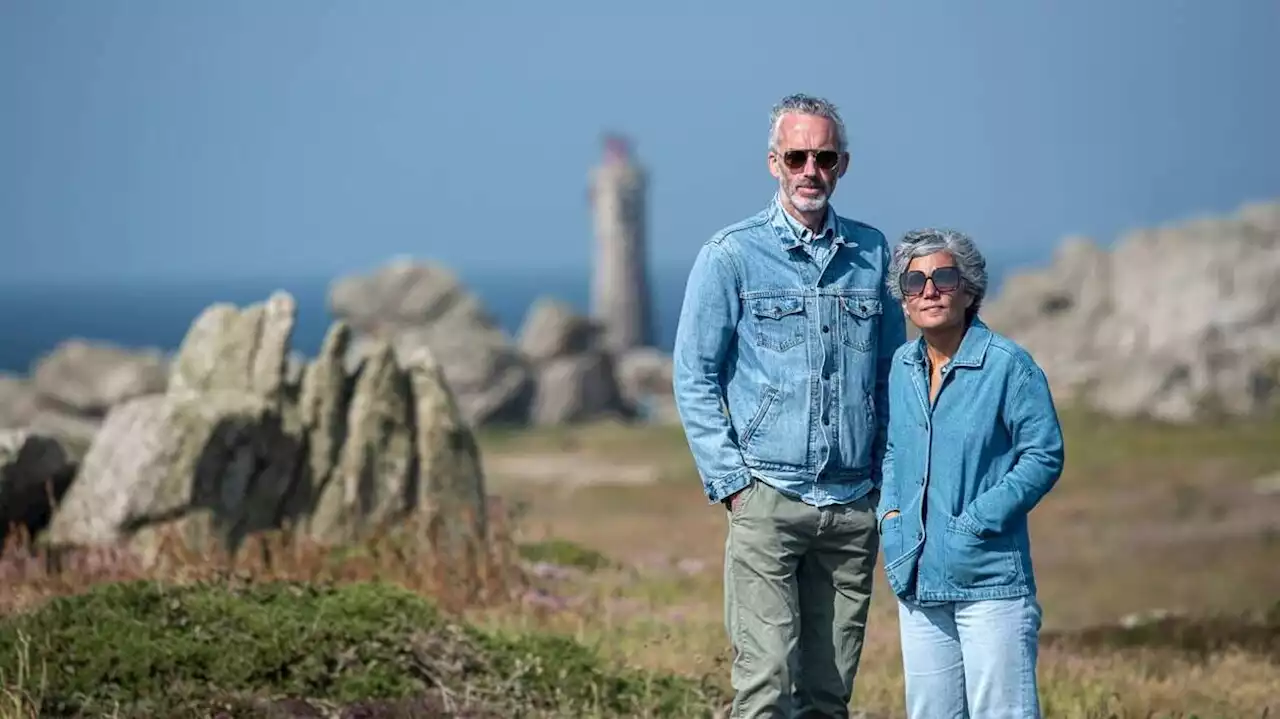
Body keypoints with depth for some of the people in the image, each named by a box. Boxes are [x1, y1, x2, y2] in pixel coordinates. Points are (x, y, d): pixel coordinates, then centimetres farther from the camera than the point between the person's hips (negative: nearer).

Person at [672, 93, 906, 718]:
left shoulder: (871, 253, 11)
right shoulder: (731, 255, 0)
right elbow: (693, 377, 0)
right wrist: (730, 480, -7)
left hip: (853, 505, 4)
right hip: (768, 500, -4)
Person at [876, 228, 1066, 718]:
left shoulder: (1006, 364, -8)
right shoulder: (902, 367, 10)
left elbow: (1044, 455, -9)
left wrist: (976, 523, -15)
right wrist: (889, 515, 5)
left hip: (989, 580, -6)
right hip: (918, 579, 6)